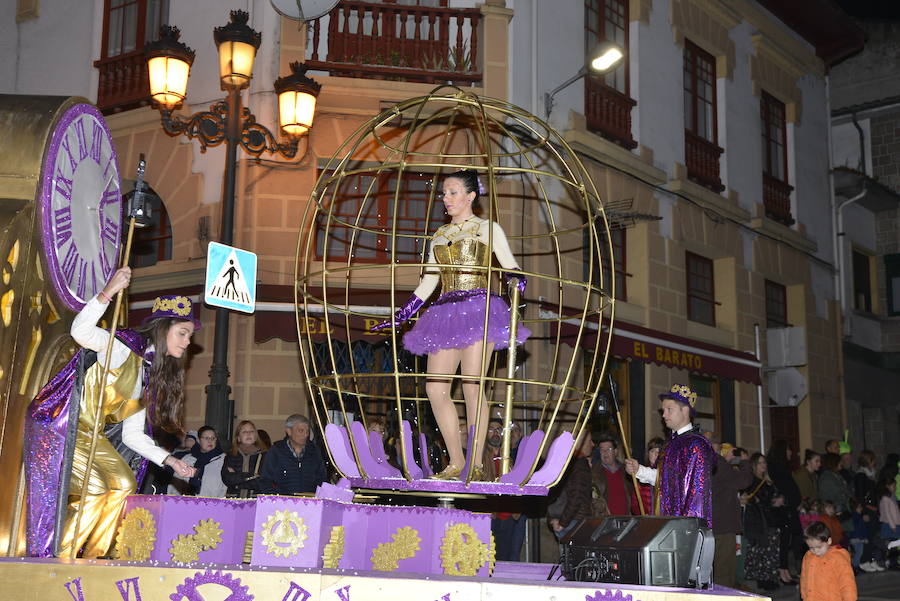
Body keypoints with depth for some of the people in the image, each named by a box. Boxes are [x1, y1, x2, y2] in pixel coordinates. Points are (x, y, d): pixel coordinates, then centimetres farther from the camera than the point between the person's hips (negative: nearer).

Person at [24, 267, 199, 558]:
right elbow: (81, 332, -35)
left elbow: (133, 435, 10)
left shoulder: (151, 375, 10)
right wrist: (108, 292, -45)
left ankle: (90, 559, 4)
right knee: (94, 487, -18)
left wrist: (170, 460, 1)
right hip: (58, 425, -8)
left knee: (124, 484, -4)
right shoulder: (126, 346, -14)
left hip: (89, 435, 9)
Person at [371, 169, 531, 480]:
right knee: (435, 388, -5)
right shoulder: (440, 235, 22)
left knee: (472, 386, -12)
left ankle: (476, 464, -7)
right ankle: (456, 463, 2)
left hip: (478, 310, -5)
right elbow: (426, 284, 23)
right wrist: (397, 318, 18)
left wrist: (517, 283, -22)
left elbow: (513, 269, 1)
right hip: (446, 313, 5)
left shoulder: (487, 228, 9)